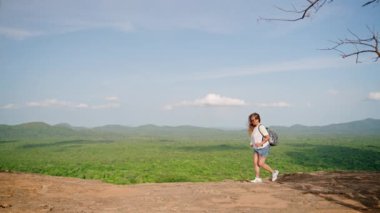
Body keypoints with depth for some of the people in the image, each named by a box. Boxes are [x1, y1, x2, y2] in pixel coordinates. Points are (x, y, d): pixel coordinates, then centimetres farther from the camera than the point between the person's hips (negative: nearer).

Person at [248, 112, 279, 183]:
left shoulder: (260, 127, -17)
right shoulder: (253, 128, 9)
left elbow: (267, 137, -19)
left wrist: (261, 143, -27)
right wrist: (252, 144, 8)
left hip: (263, 148, -8)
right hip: (256, 149, 8)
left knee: (260, 164, -6)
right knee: (255, 163, -1)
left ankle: (274, 172, 13)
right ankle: (258, 178, 4)